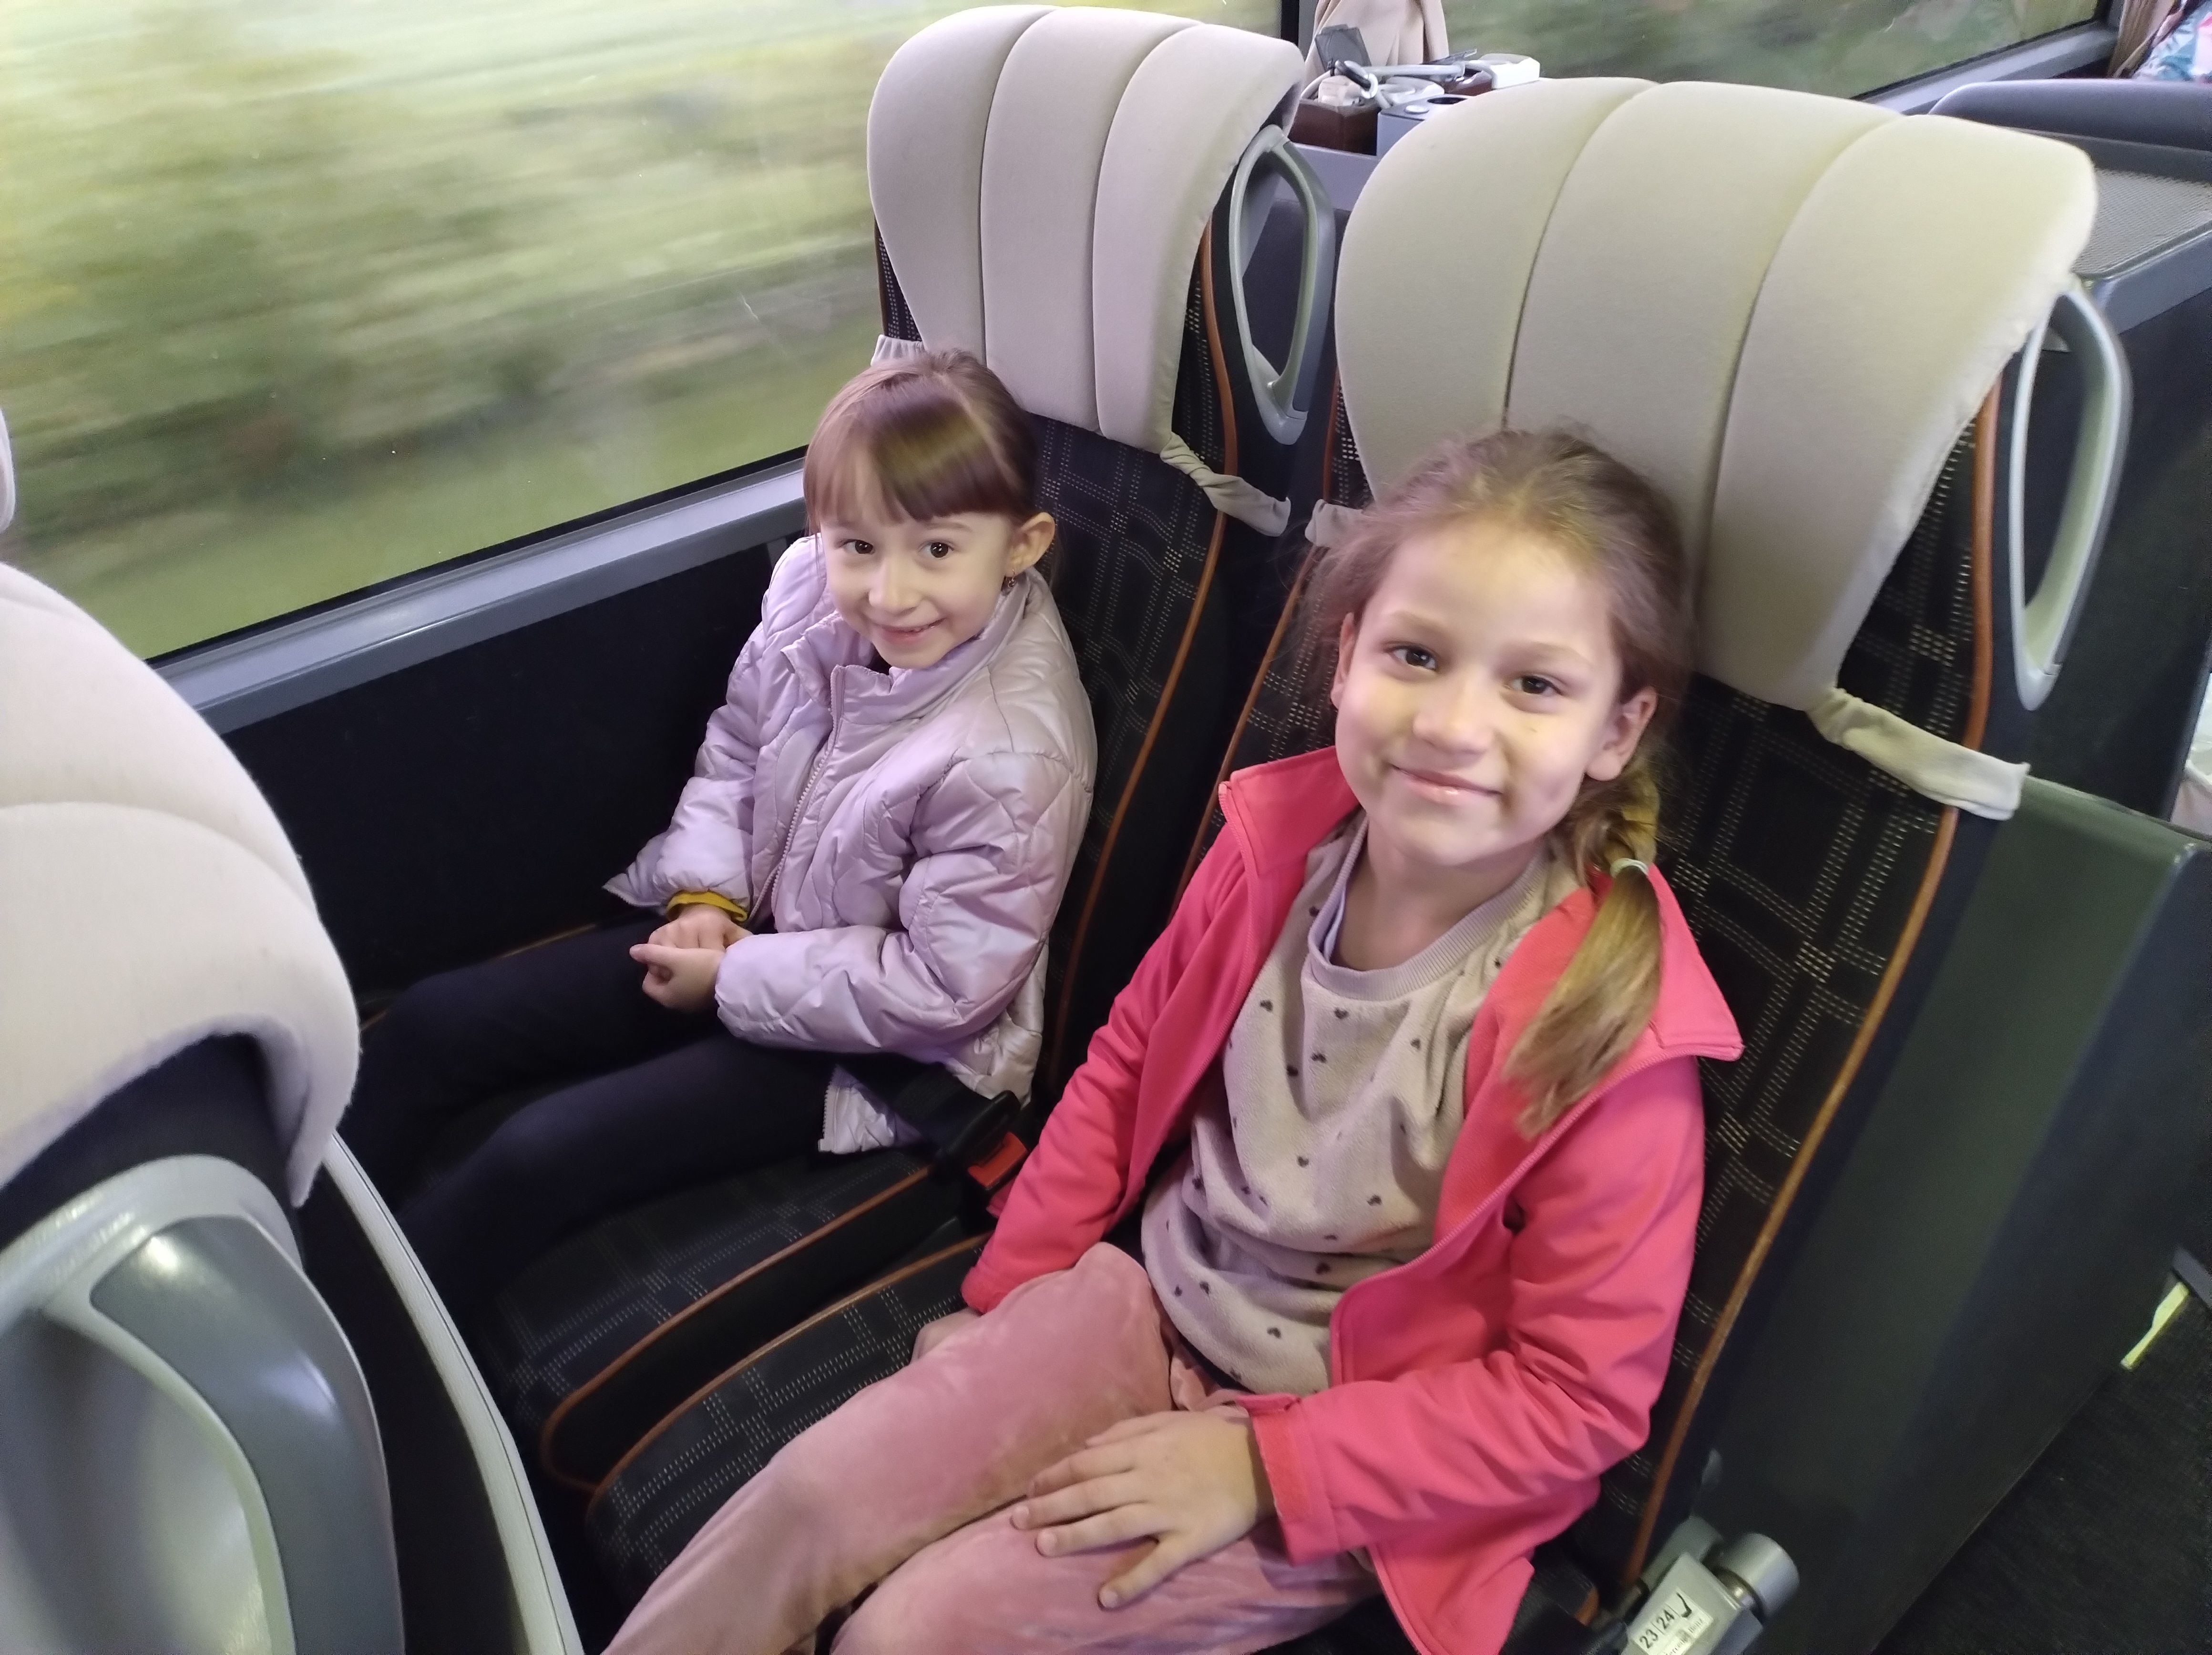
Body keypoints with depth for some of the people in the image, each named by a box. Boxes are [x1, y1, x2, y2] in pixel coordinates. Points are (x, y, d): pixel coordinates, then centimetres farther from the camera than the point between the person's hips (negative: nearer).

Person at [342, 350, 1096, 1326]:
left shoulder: (1012, 760, -31)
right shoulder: (813, 592, -13)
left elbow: (940, 988, -23)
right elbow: (736, 746, 6)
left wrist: (735, 979, -17)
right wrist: (707, 893, -7)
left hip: (886, 1048, -7)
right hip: (752, 929, 7)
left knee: (536, 1160, -13)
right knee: (434, 1023, 6)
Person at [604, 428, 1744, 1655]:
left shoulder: (1609, 1027, -27)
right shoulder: (1278, 834, -14)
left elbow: (1579, 1395, -16)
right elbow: (1128, 1066, 3)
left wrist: (1263, 1467, -18)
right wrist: (1003, 1299, 9)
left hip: (1349, 1456, -4)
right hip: (1154, 1302, 4)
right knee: (813, 1497, -4)